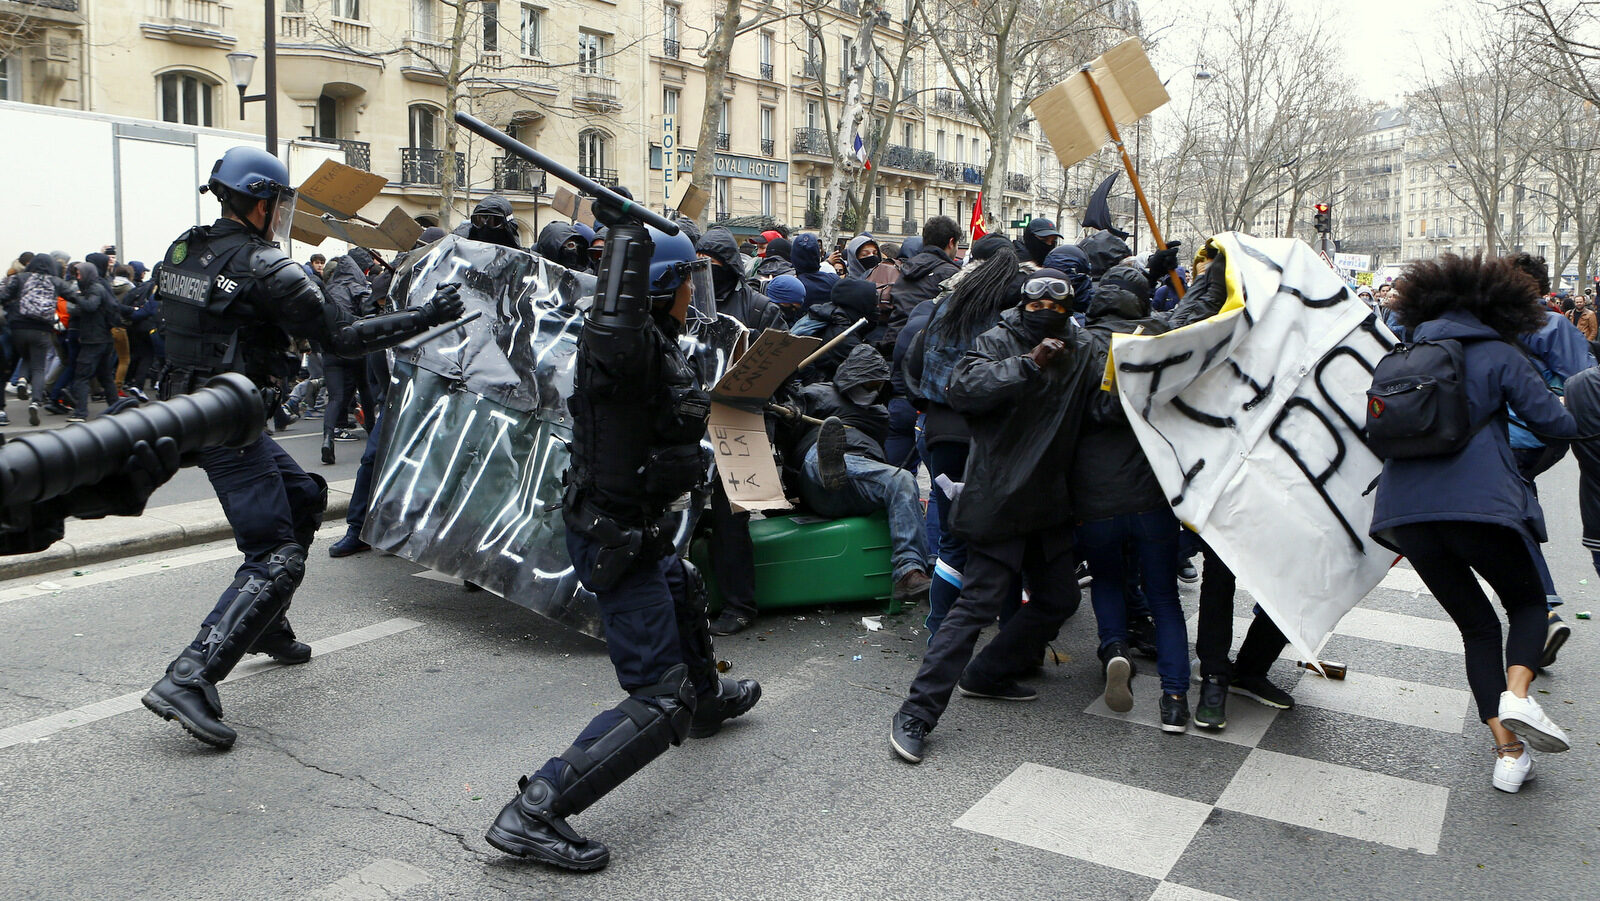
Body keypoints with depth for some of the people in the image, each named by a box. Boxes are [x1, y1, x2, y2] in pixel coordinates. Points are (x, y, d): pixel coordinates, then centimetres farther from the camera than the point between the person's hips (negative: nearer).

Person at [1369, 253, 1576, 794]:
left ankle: (1508, 750, 9)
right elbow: (1552, 420, 3)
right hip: (1478, 501, -4)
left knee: (1476, 625, 15)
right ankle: (1517, 694, -9)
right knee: (1526, 602, 19)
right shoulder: (1497, 354, 5)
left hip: (1404, 508, 4)